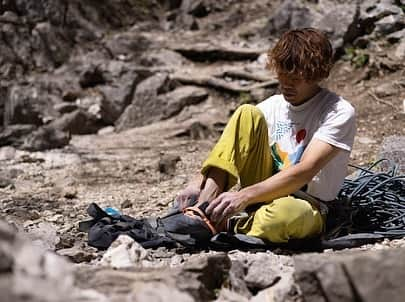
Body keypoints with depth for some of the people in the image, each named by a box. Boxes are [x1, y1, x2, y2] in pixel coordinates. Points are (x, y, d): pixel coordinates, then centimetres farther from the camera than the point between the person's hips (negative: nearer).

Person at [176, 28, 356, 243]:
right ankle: (205, 211, -26)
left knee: (284, 212, -44)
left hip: (306, 207, -5)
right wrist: (199, 181, -19)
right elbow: (228, 153, 2)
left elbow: (304, 171, -22)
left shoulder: (339, 112, -9)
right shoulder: (272, 106, 9)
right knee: (248, 114, -15)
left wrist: (244, 196, -31)